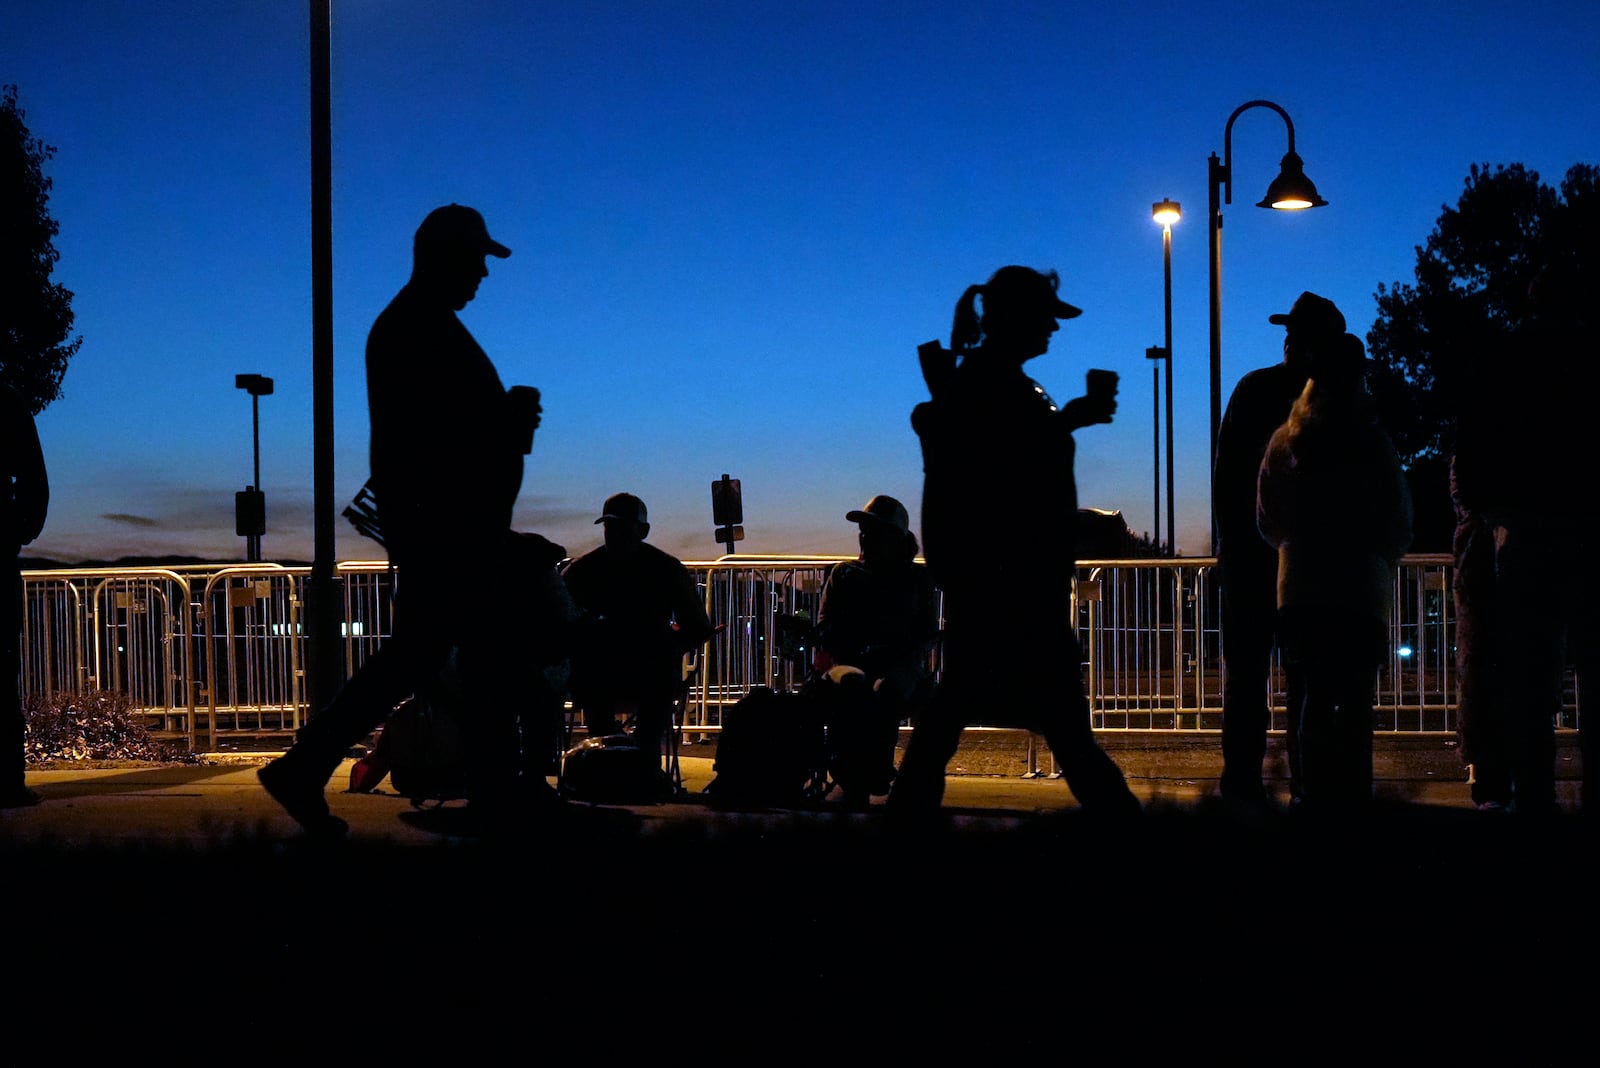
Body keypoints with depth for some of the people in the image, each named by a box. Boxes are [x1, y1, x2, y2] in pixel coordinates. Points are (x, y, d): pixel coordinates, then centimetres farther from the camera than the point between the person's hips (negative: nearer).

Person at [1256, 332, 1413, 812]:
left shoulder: (1285, 440, 4)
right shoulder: (1373, 441, -6)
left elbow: (1267, 520, 10)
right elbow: (1400, 524, -1)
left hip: (1300, 587, 3)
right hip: (1362, 589, -3)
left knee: (1313, 698, 8)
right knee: (1356, 701, 2)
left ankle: (1316, 795, 6)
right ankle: (1351, 795, -1)